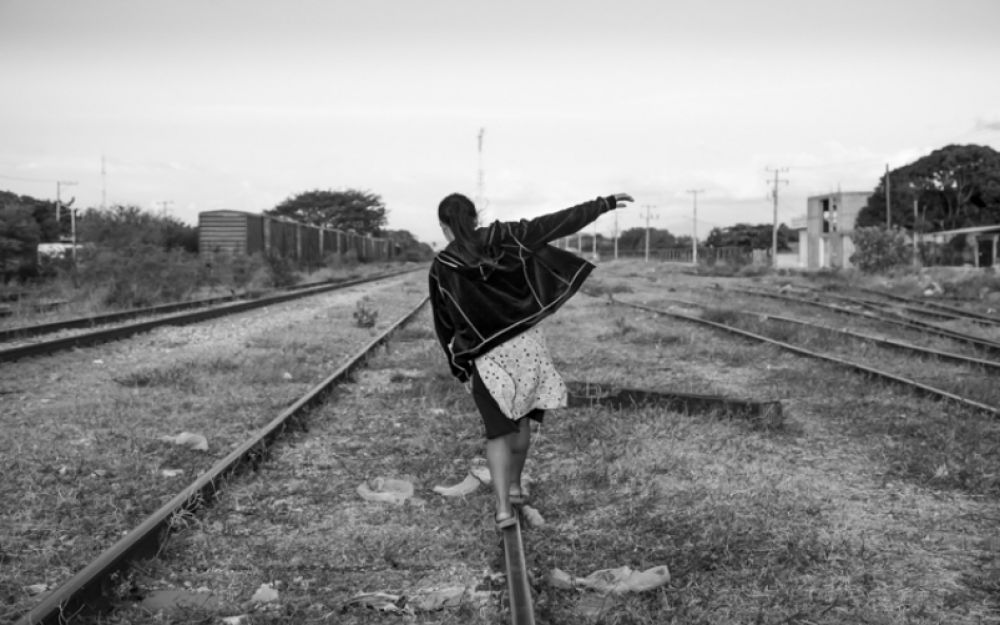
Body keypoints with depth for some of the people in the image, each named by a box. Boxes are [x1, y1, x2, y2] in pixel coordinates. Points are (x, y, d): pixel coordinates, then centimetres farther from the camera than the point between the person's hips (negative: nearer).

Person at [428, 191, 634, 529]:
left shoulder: (440, 269, -3)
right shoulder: (503, 237, -2)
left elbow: (444, 326, 3)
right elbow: (557, 223, -1)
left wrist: (460, 369, 15)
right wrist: (605, 203, 6)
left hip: (484, 356, -1)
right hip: (525, 343, 2)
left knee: (498, 432, 4)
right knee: (521, 418, 21)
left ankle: (503, 507, -9)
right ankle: (514, 486, 33)